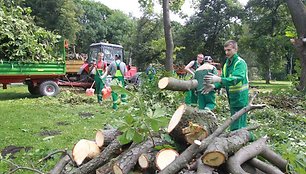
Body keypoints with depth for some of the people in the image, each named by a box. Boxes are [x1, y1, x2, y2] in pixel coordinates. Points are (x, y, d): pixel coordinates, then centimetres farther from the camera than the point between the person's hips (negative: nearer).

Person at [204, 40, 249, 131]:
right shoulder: (227, 64, 11)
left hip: (240, 99, -9)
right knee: (241, 125, 21)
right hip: (232, 99, 9)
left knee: (237, 128, -8)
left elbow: (237, 79, -31)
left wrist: (218, 79, -43)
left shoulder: (240, 63, -16)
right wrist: (214, 86, -11)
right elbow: (224, 80, 9)